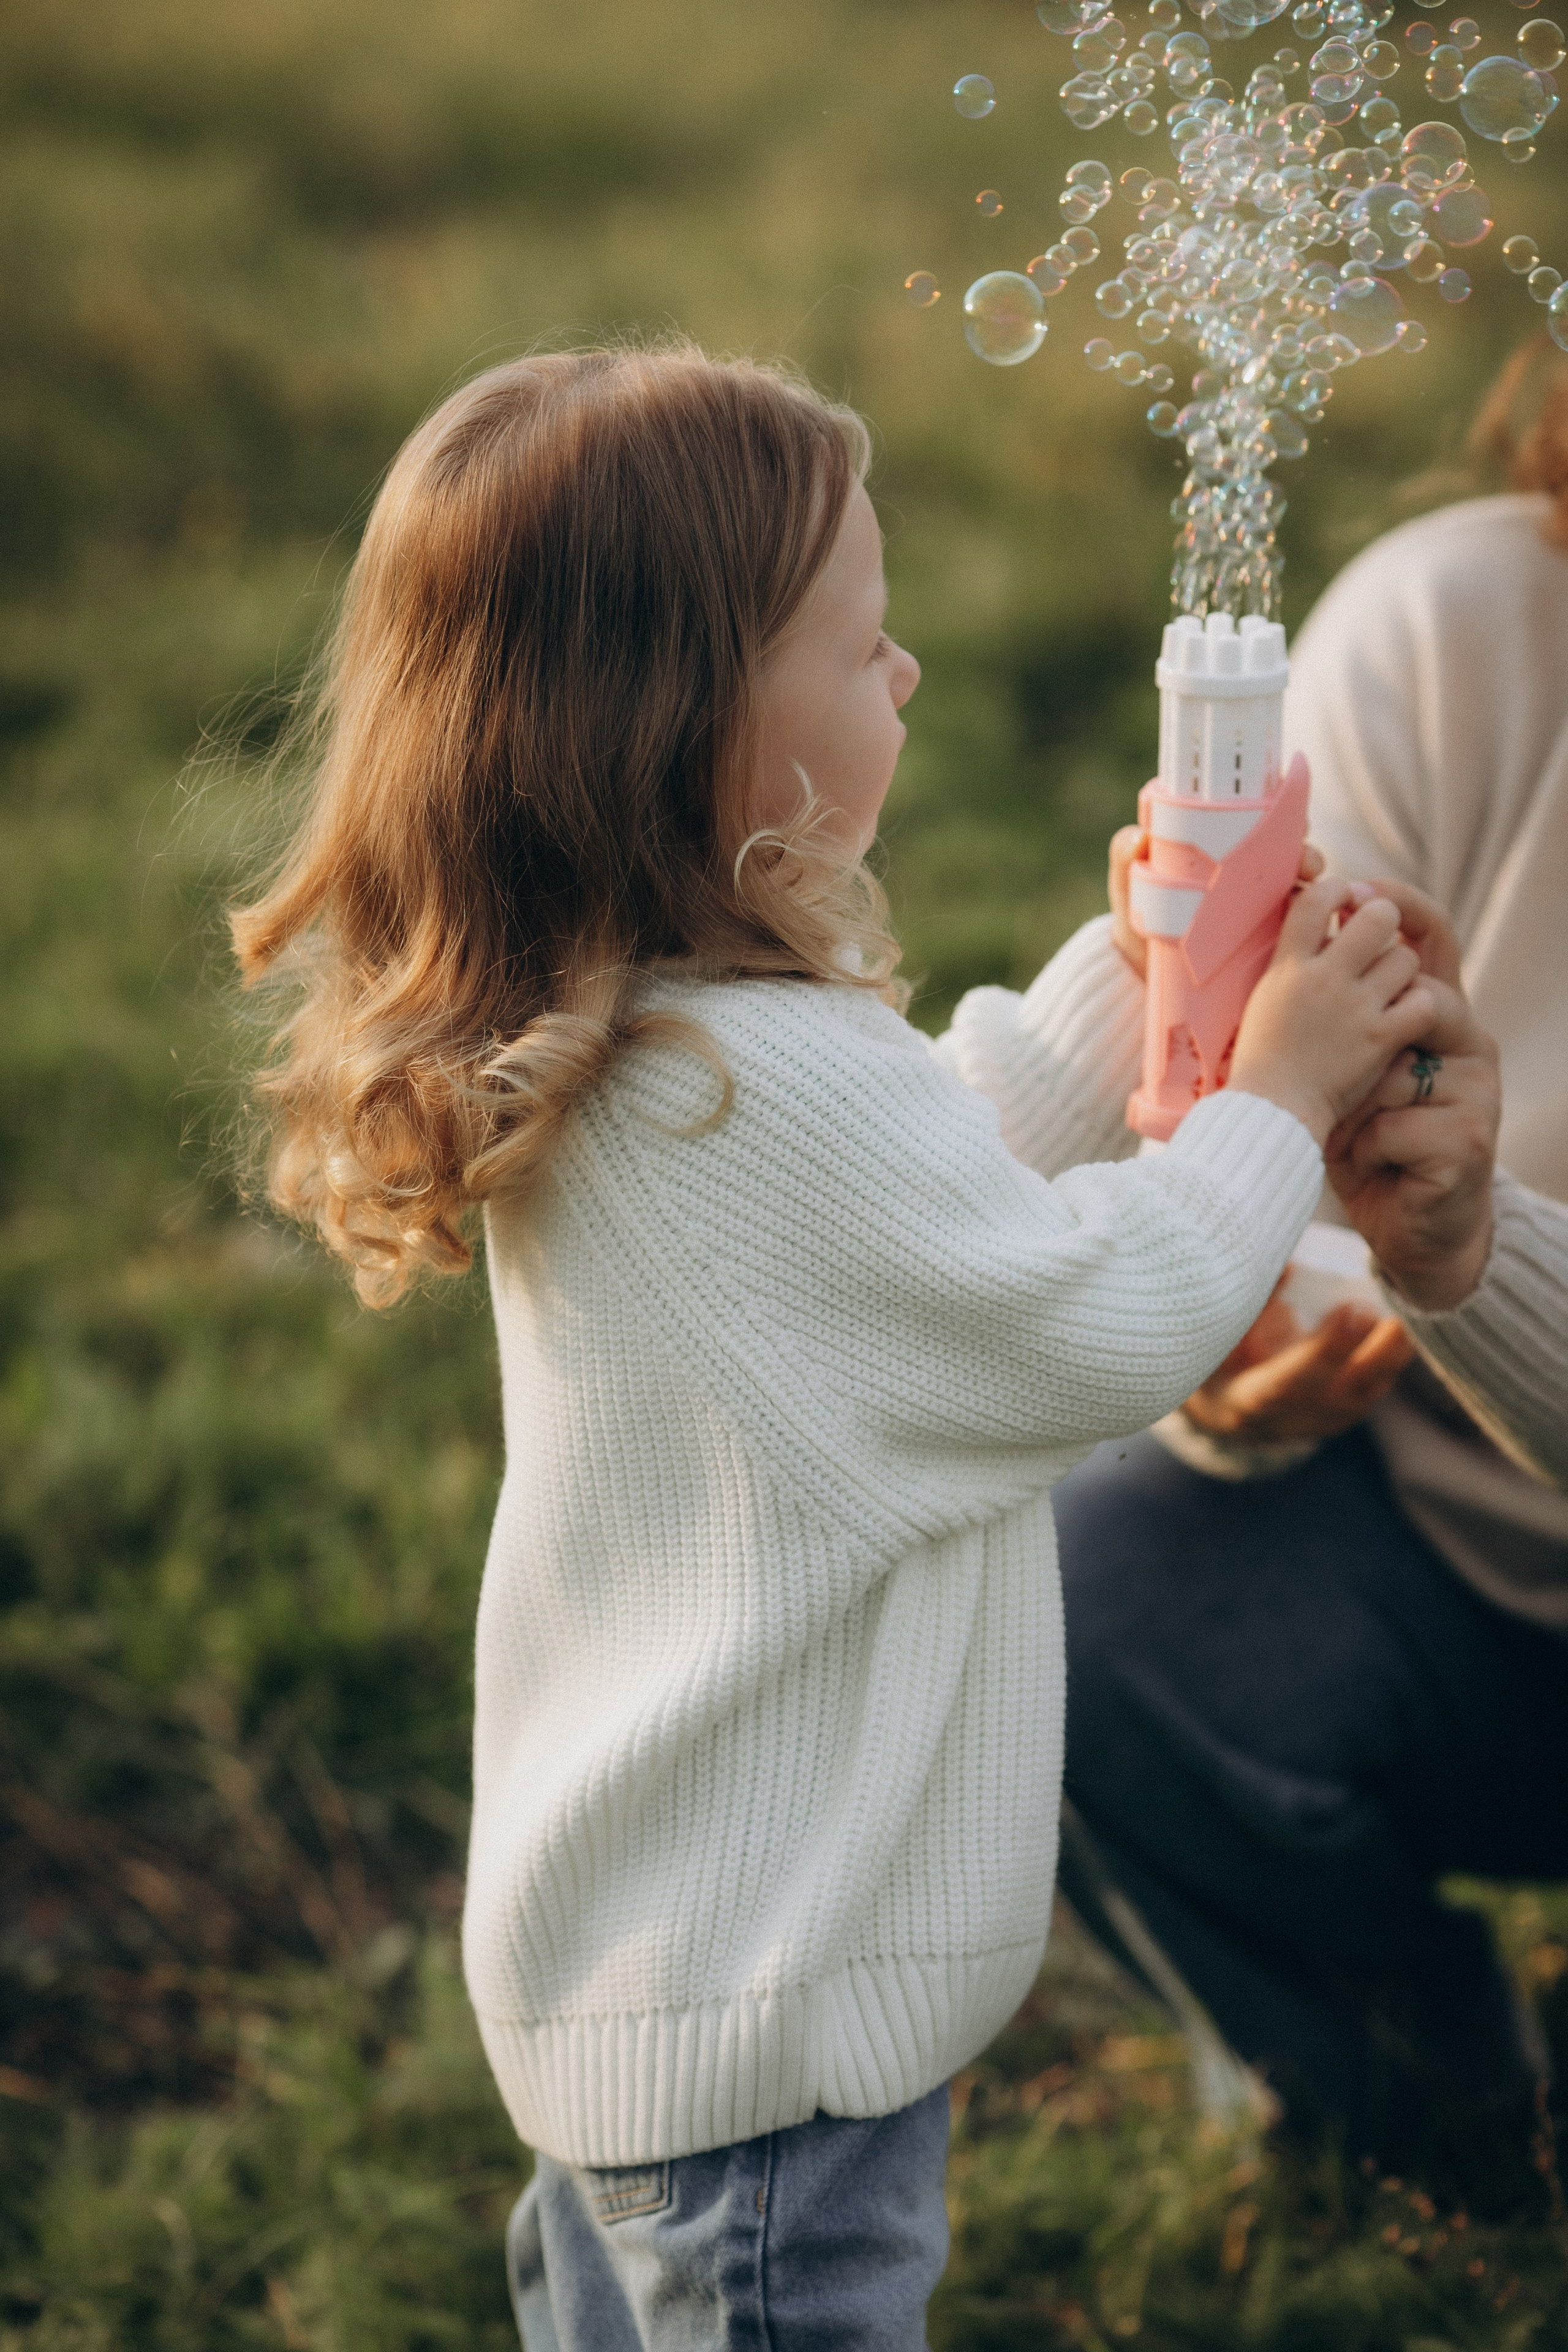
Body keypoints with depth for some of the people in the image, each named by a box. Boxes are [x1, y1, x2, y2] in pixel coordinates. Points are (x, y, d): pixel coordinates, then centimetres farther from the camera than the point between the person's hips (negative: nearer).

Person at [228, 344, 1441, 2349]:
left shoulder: (616, 1042, 1)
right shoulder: (772, 1090, -30)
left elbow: (935, 1183, 16)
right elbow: (1106, 1326, -20)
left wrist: (1121, 977, 13)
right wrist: (1278, 1097, -6)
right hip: (765, 1997, -10)